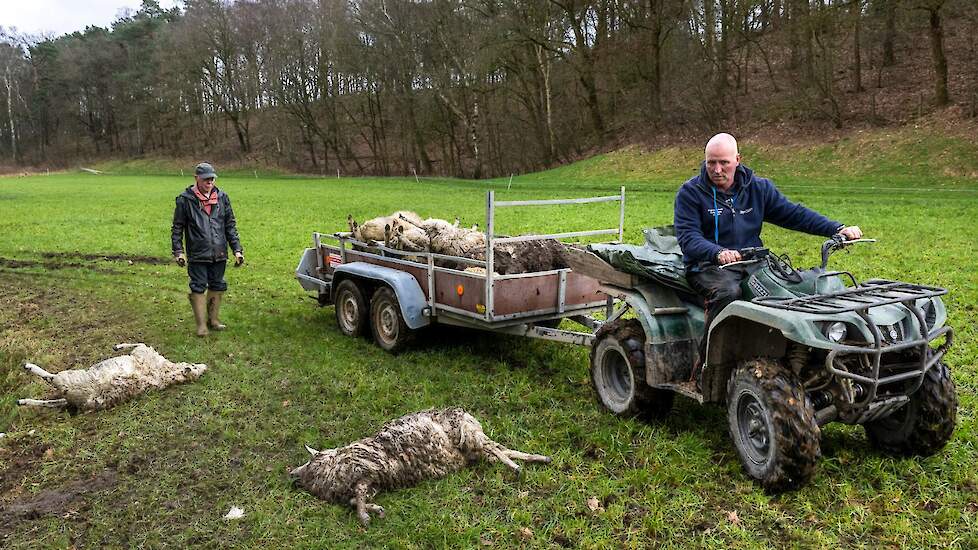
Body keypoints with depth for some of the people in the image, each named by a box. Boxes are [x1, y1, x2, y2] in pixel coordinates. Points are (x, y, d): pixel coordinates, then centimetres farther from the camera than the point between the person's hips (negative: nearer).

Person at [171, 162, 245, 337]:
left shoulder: (222, 197, 7)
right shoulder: (185, 200, -3)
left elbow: (230, 225, 10)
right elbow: (177, 227, 1)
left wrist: (237, 249, 5)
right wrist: (178, 251, -6)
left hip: (219, 254, 4)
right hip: (197, 255, -4)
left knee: (218, 287, 12)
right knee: (198, 288, 1)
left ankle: (213, 319, 26)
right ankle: (201, 325, 9)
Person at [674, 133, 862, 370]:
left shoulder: (758, 188, 14)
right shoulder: (690, 193, 0)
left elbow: (794, 214, 13)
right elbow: (688, 237, -13)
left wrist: (838, 229, 1)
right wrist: (718, 252, -33)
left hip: (753, 262, 4)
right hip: (708, 264, -4)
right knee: (727, 291, -38)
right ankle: (704, 365, -27)